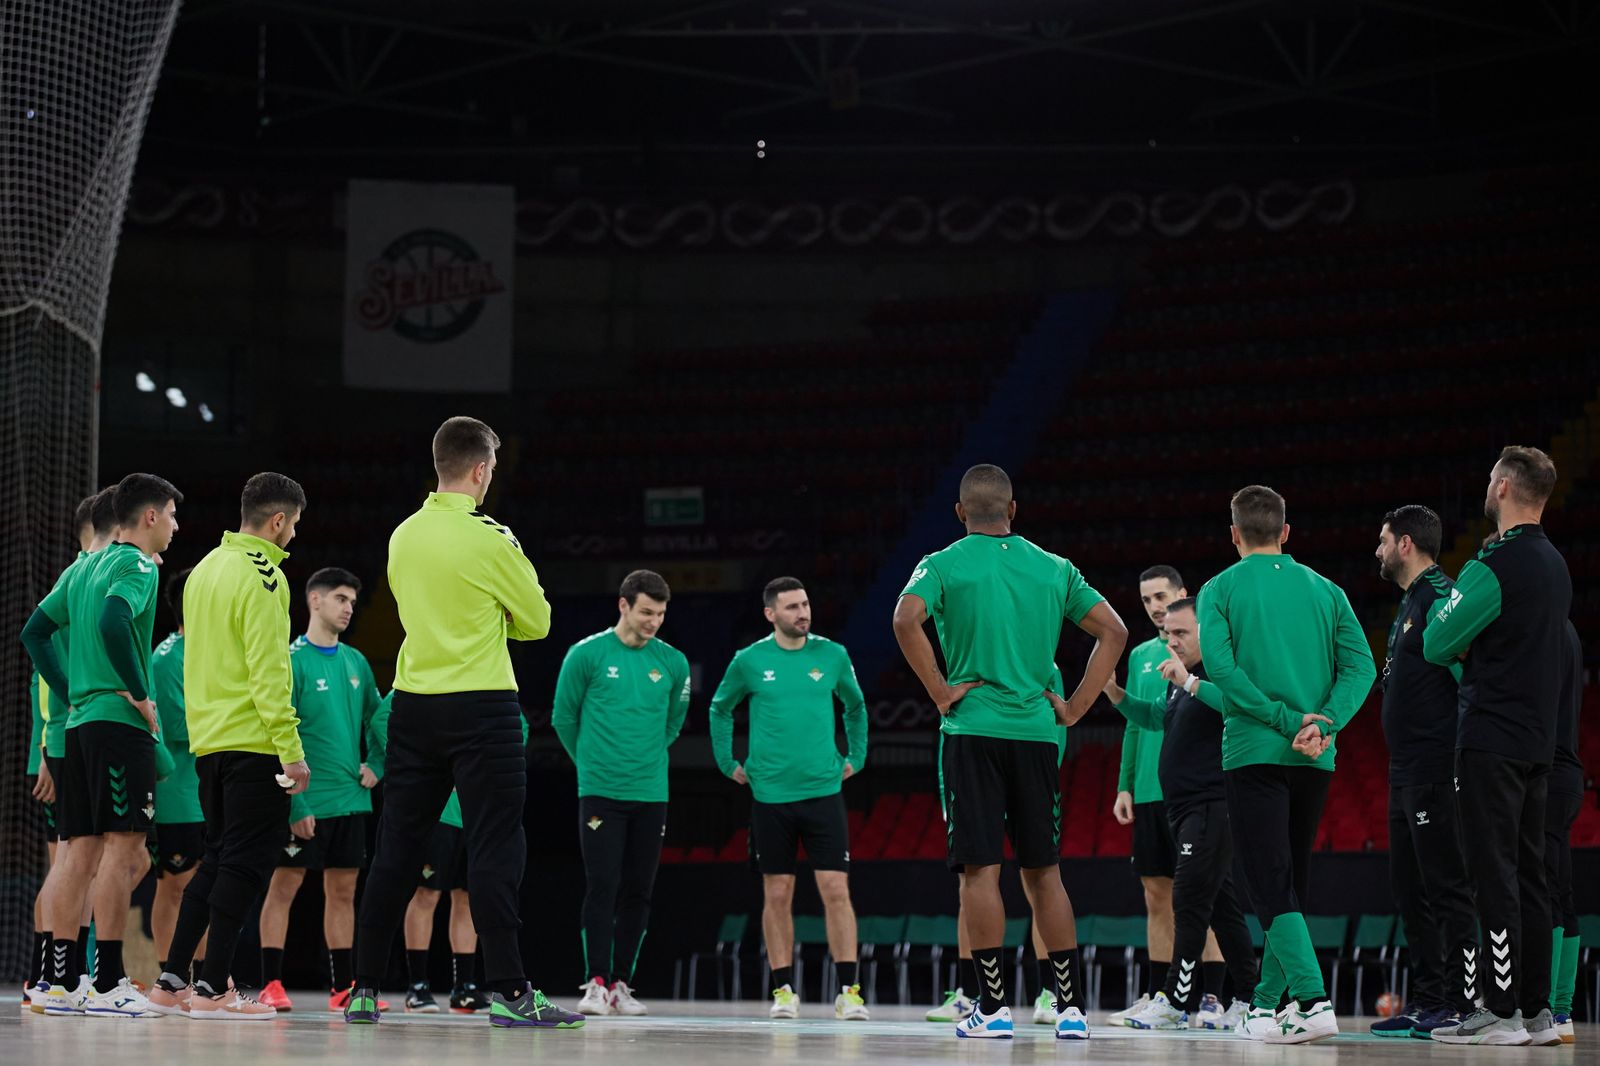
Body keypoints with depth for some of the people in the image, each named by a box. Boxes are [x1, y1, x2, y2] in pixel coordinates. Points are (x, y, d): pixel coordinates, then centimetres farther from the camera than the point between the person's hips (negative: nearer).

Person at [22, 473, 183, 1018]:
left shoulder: (86, 568, 18)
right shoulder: (137, 566, -8)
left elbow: (34, 632, 21)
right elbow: (113, 624, -26)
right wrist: (140, 695, -18)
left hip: (79, 723, 9)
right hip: (121, 723, -9)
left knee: (83, 853, 9)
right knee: (122, 848, -8)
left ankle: (60, 983, 8)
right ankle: (107, 985, -11)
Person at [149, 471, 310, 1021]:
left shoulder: (205, 569, 14)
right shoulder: (262, 576, -12)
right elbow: (269, 671, -18)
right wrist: (292, 751, -18)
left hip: (208, 740, 9)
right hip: (254, 743, -9)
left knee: (217, 861, 14)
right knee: (244, 865, -5)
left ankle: (172, 982, 12)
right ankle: (212, 990, -6)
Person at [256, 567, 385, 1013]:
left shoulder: (355, 661, 12)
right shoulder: (292, 659, -8)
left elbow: (376, 720, 25)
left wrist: (376, 765, 7)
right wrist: (296, 802, -17)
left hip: (350, 798, 7)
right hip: (306, 800, -7)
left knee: (342, 891, 9)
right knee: (284, 885, -4)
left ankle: (343, 986, 12)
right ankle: (271, 984, -2)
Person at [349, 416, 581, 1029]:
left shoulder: (404, 536, 7)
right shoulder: (489, 540, -11)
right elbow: (536, 622, 0)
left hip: (413, 706, 6)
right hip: (481, 706, -6)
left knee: (395, 853, 8)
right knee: (495, 852, -5)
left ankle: (364, 990, 10)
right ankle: (507, 991, -8)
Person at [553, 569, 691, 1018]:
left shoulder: (673, 662, 5)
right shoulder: (587, 655, -4)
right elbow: (564, 717, 6)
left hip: (651, 794, 3)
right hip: (600, 792, -3)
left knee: (638, 892, 4)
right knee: (603, 888, -9)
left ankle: (621, 984, 10)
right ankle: (595, 984, -6)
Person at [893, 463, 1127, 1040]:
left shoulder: (943, 564, 0)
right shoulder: (1054, 568, 10)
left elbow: (906, 619, -19)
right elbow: (1113, 631, 7)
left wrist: (941, 693, -11)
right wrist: (1075, 707, 7)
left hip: (972, 731, -3)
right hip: (1036, 731, 3)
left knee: (981, 869, -2)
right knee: (1044, 870, 8)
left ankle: (992, 1006, -5)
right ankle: (1071, 1007, 6)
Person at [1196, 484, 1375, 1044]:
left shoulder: (1221, 589, 2)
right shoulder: (1325, 590, 11)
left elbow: (1219, 665, -13)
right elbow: (1360, 665, -1)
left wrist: (1286, 720, -13)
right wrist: (1323, 724, -10)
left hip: (1254, 754, -4)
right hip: (1316, 761, 4)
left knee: (1272, 888, -8)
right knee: (1290, 885, 16)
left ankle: (1313, 1000, -24)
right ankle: (1267, 1002, 21)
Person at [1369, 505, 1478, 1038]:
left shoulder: (1439, 597, -12)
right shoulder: (1410, 602, 20)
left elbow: (1468, 672, -19)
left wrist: (1463, 751, -21)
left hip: (1436, 770, -11)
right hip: (1407, 772, 11)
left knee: (1446, 885, -9)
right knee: (1410, 888, 12)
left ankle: (1460, 1004, -8)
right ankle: (1428, 1000, 16)